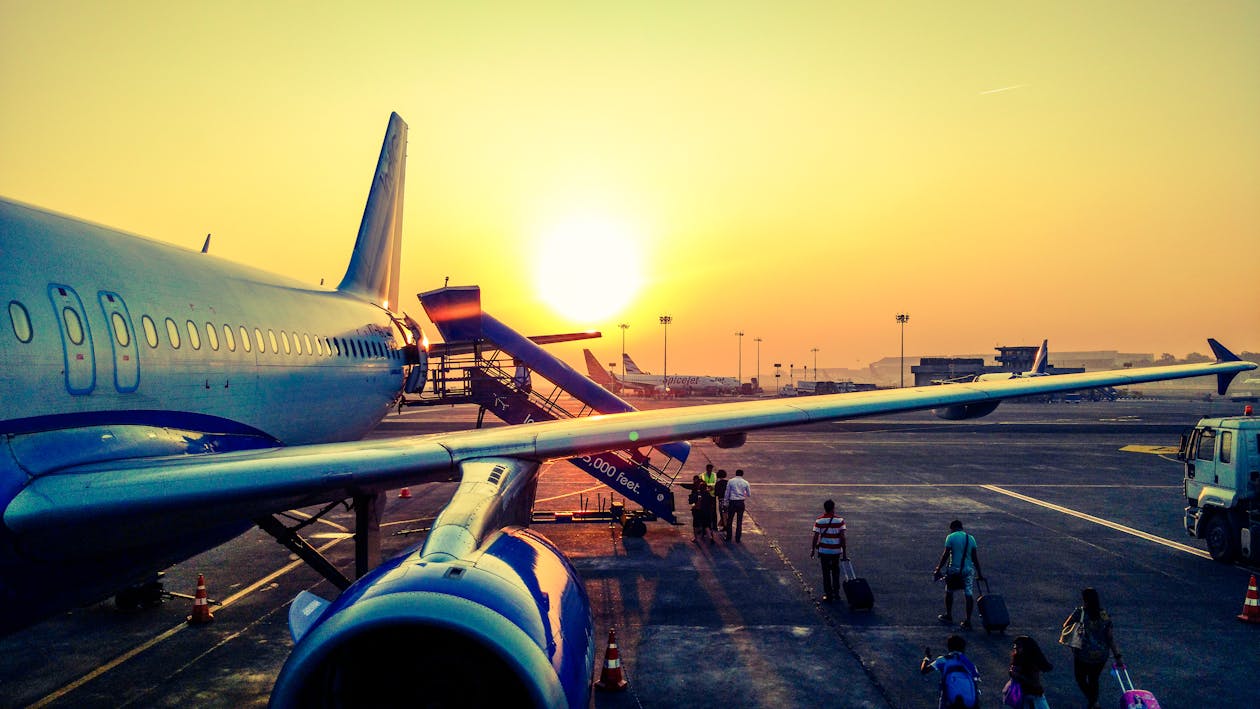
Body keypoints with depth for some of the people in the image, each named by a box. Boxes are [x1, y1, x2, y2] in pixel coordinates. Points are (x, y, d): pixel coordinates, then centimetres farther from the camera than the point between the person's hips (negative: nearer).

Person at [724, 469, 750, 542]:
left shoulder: (730, 481, -1)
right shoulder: (745, 482, 0)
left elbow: (727, 493, 0)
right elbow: (749, 494, 7)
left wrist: (726, 503, 7)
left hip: (732, 502, -1)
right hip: (741, 503, 1)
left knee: (729, 520, 12)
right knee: (739, 521, 8)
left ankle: (728, 537, 15)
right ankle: (737, 539, 10)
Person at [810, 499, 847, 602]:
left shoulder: (819, 521, -7)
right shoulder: (840, 520, -7)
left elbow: (816, 537, -7)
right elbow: (842, 537, -9)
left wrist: (813, 549, 5)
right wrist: (844, 551, -3)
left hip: (824, 550, -1)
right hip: (836, 550, 1)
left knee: (826, 573, 9)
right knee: (835, 571, 19)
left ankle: (828, 594, 10)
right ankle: (836, 592, 20)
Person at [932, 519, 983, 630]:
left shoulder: (951, 537, -4)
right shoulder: (970, 538, 8)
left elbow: (945, 555, -8)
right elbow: (975, 557, 8)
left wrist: (938, 569, -2)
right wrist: (979, 573, 13)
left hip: (954, 569, -3)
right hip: (969, 569, 3)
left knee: (949, 592, 16)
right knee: (969, 594, 3)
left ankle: (948, 616, 27)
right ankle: (968, 621, 1)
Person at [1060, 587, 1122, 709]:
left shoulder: (1080, 612, -15)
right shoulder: (1104, 615, -5)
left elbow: (1065, 625, -3)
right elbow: (1110, 637, -6)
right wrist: (1117, 656, -3)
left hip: (1083, 654, -4)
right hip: (1101, 655, 4)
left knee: (1081, 679, 17)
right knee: (1094, 680, 23)